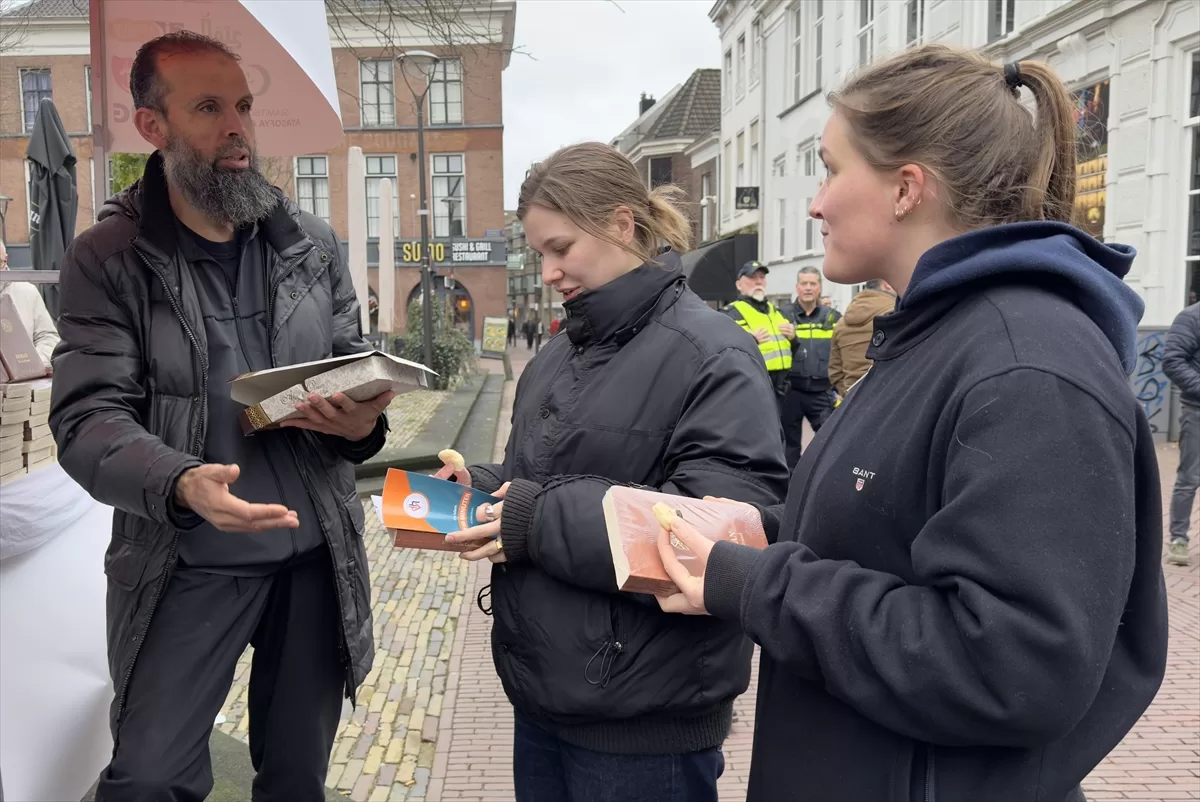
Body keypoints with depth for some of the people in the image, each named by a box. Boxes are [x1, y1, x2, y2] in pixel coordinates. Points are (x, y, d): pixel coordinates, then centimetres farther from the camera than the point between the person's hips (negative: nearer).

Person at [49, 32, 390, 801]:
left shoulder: (314, 243, 4)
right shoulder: (107, 258, -5)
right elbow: (87, 419, -11)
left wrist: (364, 423, -16)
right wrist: (180, 484, -32)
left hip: (317, 556, 3)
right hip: (186, 566, -2)